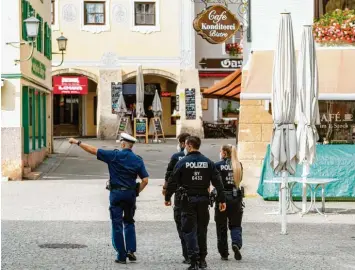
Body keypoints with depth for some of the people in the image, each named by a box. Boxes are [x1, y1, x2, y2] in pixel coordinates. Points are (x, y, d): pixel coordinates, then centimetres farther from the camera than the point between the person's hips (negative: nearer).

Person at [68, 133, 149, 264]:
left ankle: (121, 256, 4)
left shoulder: (114, 155, -8)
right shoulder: (138, 160, 1)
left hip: (116, 193, -3)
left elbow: (93, 150, -6)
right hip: (130, 193, 3)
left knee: (117, 224, 4)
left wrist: (77, 142, 4)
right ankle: (131, 250, 6)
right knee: (129, 222, 19)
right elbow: (145, 180, -4)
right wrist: (136, 193, 9)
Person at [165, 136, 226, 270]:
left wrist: (167, 198, 6)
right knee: (202, 230, 14)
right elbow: (218, 182, 1)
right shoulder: (208, 163, 3)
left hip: (188, 200, -3)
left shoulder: (182, 163, -6)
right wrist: (222, 200, 4)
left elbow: (172, 182, -5)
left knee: (189, 230, 0)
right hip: (203, 200, 3)